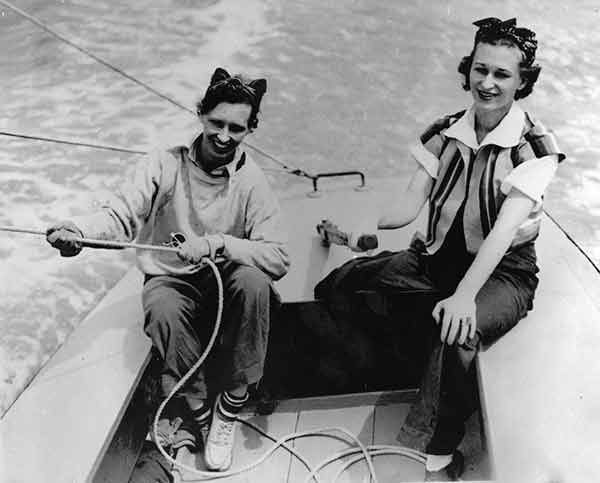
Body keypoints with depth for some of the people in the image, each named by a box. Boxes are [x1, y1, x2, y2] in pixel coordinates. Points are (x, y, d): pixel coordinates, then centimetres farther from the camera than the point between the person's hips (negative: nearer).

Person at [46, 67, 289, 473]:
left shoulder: (252, 182, -9)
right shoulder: (166, 165, -7)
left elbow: (279, 257, -18)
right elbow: (120, 215, -16)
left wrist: (216, 244, -32)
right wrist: (78, 230, -38)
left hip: (225, 283, 1)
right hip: (170, 278, 0)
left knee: (253, 281, -33)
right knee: (164, 310, -34)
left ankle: (229, 406, -15)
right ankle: (194, 414, -11)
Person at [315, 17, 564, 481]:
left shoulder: (534, 145, -13)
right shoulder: (444, 133, 1)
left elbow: (506, 226, -25)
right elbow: (409, 205, -5)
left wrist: (464, 295, -39)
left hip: (503, 272, -5)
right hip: (435, 256, 5)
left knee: (458, 333, -37)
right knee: (334, 285, -14)